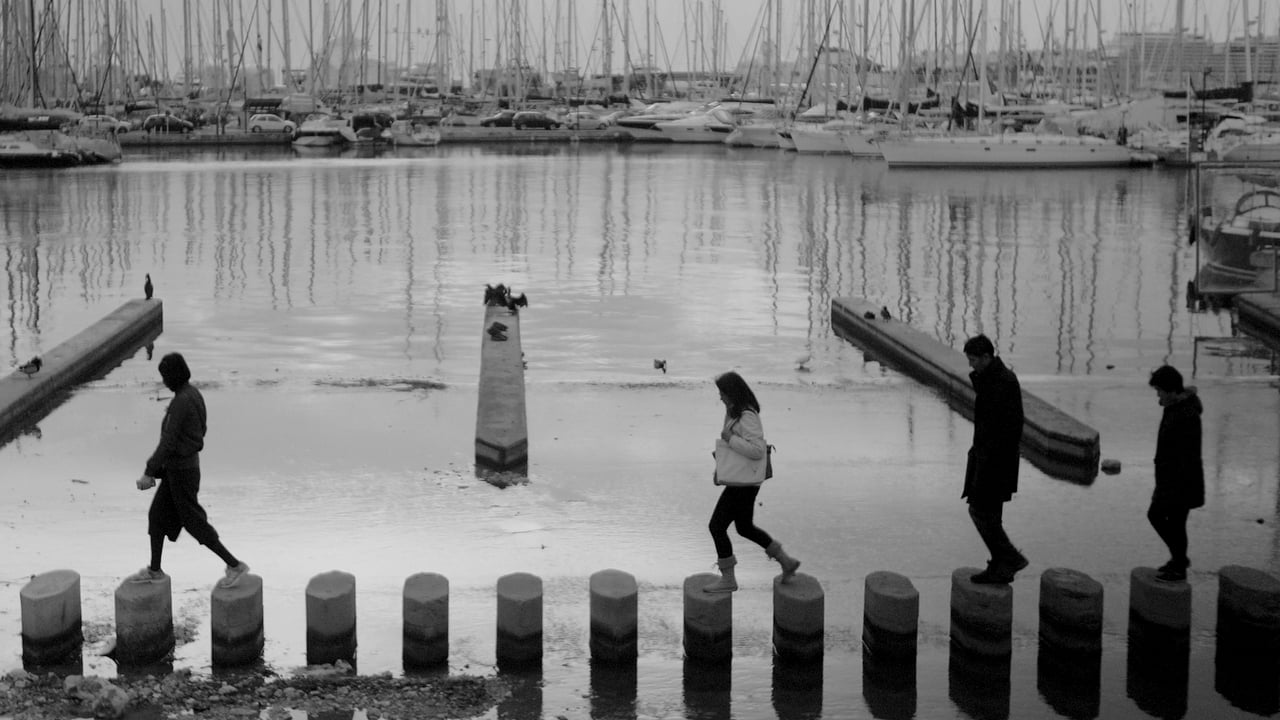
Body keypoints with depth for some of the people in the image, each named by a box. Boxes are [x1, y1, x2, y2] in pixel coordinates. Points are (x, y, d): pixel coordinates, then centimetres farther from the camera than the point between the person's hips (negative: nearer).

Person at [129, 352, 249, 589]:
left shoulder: (181, 402, -24)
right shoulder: (194, 394, 5)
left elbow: (168, 441, -24)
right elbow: (199, 431, 14)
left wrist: (149, 472, -18)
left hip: (180, 469, -9)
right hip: (188, 463, 9)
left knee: (193, 521, 1)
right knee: (156, 514, 17)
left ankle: (234, 565, 6)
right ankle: (155, 570, 28)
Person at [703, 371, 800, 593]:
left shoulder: (747, 416, -20)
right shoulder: (734, 411, 10)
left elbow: (757, 450, -26)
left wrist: (729, 438, -22)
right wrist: (719, 469, 16)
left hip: (743, 483, -10)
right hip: (740, 480, 10)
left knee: (717, 526, -3)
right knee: (745, 528, 20)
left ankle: (728, 579, 9)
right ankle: (786, 561, 29)